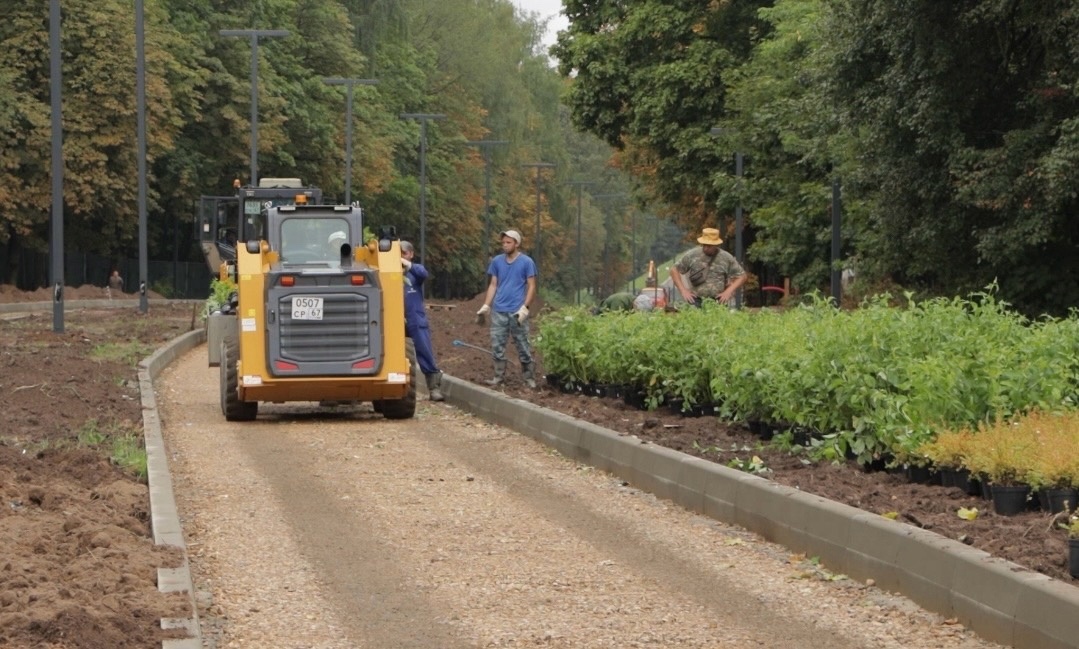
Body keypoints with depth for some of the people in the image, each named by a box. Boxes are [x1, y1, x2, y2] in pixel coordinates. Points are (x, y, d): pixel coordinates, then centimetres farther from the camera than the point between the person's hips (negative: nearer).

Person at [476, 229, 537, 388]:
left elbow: (531, 286, -4)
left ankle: (529, 378, 6)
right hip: (498, 311, 4)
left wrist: (524, 307, -14)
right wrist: (486, 306, 5)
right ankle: (499, 377, 9)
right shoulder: (497, 261, 8)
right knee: (497, 345, 3)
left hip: (517, 311, -4)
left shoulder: (527, 262, -3)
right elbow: (493, 285, 13)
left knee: (523, 346, 1)